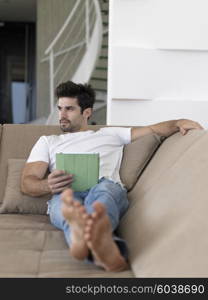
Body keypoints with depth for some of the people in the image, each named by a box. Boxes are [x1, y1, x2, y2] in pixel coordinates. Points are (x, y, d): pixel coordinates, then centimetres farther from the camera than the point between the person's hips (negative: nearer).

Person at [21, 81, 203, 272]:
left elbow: (155, 129, 26)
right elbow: (27, 183, 17)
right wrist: (48, 185, -9)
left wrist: (179, 122, 2)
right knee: (64, 198, -38)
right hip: (65, 196, 0)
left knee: (104, 187, -38)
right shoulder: (47, 142, 30)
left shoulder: (111, 134, 31)